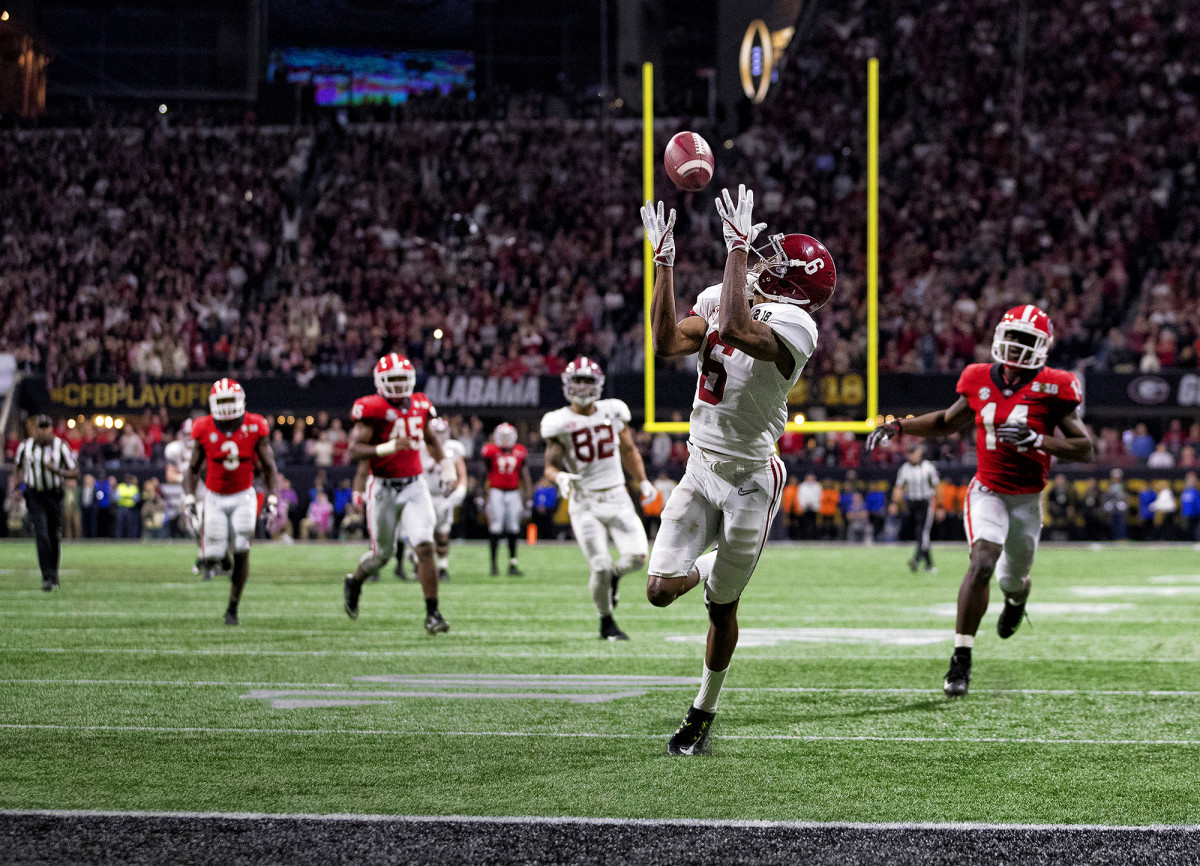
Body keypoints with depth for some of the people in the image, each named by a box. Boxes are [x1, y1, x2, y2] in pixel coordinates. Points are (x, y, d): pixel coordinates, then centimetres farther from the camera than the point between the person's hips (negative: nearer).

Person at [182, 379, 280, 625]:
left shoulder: (255, 427, -10)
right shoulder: (204, 430, -8)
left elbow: (269, 468, -2)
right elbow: (193, 469, 3)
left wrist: (272, 500, -10)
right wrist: (189, 500, -7)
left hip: (243, 497, 0)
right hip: (215, 497, 0)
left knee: (241, 553, -12)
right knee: (214, 554, -7)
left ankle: (233, 607, 3)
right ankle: (208, 559, 33)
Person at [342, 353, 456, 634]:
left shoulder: (419, 406, 5)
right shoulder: (372, 409, -12)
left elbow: (430, 439, 24)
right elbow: (354, 450, -18)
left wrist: (445, 463, 12)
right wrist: (387, 448, -31)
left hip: (414, 486, 3)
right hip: (383, 487, -3)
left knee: (425, 548, -12)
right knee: (382, 553, 10)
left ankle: (432, 613, -8)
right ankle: (354, 583, 43)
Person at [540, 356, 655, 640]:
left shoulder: (613, 411, 4)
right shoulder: (559, 422, -5)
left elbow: (628, 450, 19)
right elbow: (551, 465, -3)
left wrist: (643, 482, 13)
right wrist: (560, 477, -25)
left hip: (617, 498, 3)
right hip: (585, 503, -3)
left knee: (637, 555, -15)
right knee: (600, 567, -10)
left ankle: (614, 575, 22)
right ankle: (606, 622, 14)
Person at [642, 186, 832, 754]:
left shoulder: (791, 325, -23)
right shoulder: (719, 299, 0)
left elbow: (733, 330, -41)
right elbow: (666, 344, -3)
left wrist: (738, 247, -37)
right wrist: (663, 263, -7)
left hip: (749, 478, -6)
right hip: (701, 468, 6)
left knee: (722, 608, 7)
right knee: (661, 591, -2)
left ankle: (704, 713, 28)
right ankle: (706, 569, 34)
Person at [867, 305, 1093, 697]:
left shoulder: (1052, 388, -11)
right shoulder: (980, 381, -1)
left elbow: (1085, 448, -12)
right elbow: (948, 421, 18)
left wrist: (1036, 440, -26)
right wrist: (896, 426, 6)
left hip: (1027, 499, 0)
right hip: (987, 492, 0)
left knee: (1012, 579, 16)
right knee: (982, 562, -24)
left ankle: (1017, 596, 58)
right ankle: (961, 660, -22)